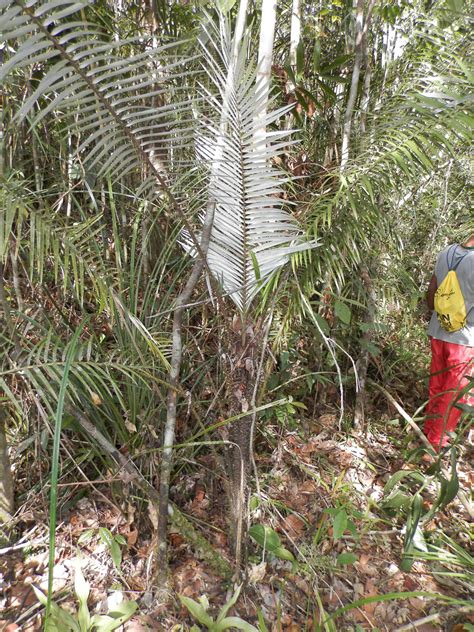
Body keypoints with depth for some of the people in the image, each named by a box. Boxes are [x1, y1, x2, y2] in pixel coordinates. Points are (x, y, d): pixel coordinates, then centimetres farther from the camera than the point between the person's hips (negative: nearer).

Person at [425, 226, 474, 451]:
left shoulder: (446, 253, -2)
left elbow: (430, 297, 8)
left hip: (438, 333, 6)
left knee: (437, 387, 21)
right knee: (454, 395, 11)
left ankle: (428, 430, 38)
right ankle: (436, 441, 25)